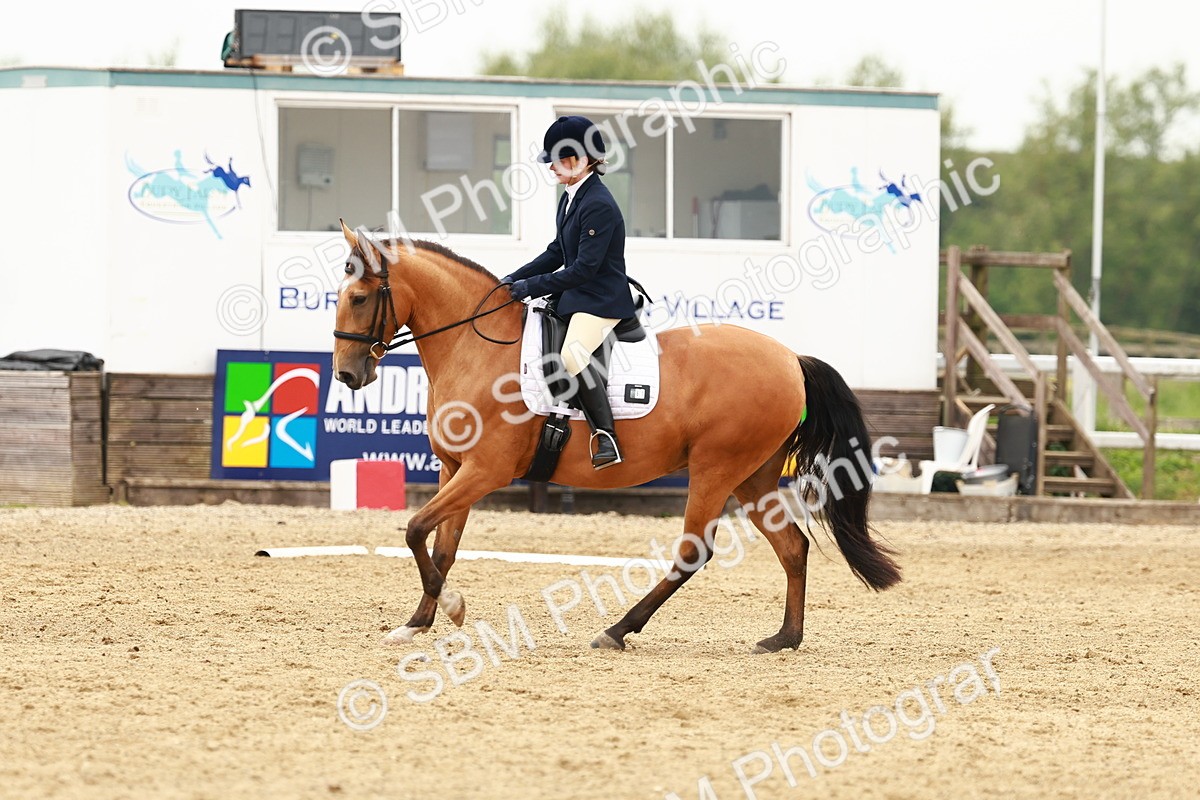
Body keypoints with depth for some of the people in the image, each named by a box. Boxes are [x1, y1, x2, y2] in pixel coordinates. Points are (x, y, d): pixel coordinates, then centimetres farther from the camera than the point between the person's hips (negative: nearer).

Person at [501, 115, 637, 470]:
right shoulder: (570, 198, 11)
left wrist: (532, 287, -20)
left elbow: (584, 268, -23)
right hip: (575, 296, 11)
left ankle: (607, 439, -30)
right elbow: (558, 253, 20)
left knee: (573, 355, -34)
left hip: (601, 300, -11)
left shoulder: (598, 205, -20)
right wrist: (518, 278, 9)